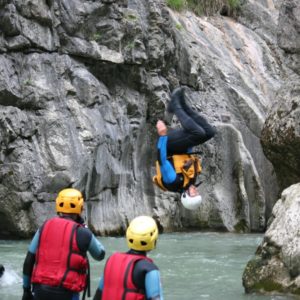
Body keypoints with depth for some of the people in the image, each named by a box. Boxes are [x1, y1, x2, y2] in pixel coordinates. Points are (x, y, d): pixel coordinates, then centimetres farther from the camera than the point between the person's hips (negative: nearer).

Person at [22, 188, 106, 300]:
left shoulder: (44, 228, 6)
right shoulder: (81, 233, -5)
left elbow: (29, 261, 7)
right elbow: (100, 254, 14)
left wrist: (26, 289, 16)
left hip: (40, 290, 4)